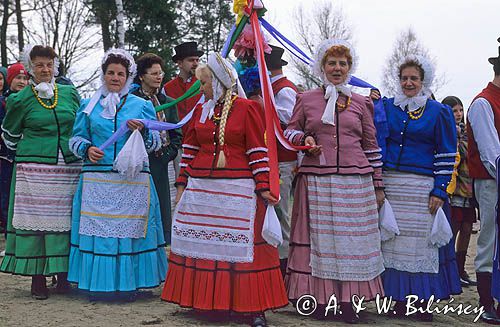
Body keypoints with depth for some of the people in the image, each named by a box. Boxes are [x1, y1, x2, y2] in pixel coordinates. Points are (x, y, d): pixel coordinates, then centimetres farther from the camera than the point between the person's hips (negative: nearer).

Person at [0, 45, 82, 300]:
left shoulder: (70, 94, 9)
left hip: (69, 168, 2)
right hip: (34, 170, -2)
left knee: (65, 220, 3)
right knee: (35, 219, -3)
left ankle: (63, 274, 13)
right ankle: (37, 278, 5)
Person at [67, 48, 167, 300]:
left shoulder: (142, 105, 10)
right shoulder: (89, 105, 13)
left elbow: (155, 143, 7)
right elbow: (76, 138, 13)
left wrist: (143, 131, -13)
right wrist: (87, 149, -8)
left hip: (133, 181, 0)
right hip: (97, 180, 1)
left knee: (130, 230, 1)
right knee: (98, 229, -1)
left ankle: (128, 284, 11)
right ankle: (99, 283, 10)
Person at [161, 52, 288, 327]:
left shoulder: (246, 108, -3)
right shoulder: (200, 110, 12)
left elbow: (258, 150, -5)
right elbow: (189, 149, 15)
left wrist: (262, 187, -9)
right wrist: (182, 184, 11)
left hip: (238, 190, -5)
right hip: (200, 188, 5)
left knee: (242, 246, -2)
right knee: (202, 244, 6)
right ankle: (204, 300, 19)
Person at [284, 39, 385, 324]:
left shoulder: (362, 103, 12)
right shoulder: (306, 100, 9)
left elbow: (371, 145, 12)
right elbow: (290, 132, 16)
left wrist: (378, 186, 10)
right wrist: (304, 139, -7)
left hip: (356, 181, 1)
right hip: (316, 180, -1)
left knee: (352, 239, 1)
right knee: (320, 238, 0)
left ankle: (348, 301, 9)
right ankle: (321, 298, 9)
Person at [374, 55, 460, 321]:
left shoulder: (439, 112, 3)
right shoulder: (387, 107, 11)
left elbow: (447, 156, 1)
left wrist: (439, 191, -6)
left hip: (422, 187, -3)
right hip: (390, 184, 3)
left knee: (422, 241, -3)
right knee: (393, 240, 3)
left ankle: (424, 302, 6)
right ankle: (399, 299, 12)